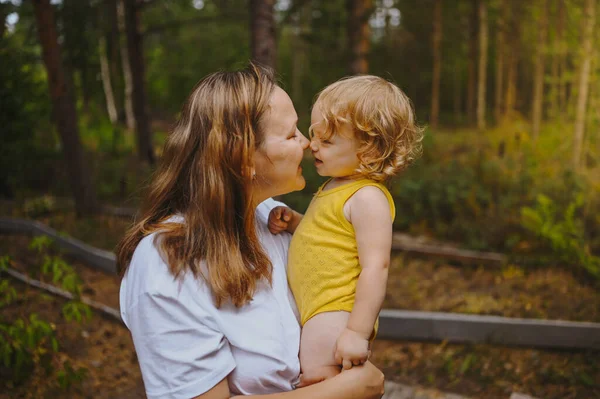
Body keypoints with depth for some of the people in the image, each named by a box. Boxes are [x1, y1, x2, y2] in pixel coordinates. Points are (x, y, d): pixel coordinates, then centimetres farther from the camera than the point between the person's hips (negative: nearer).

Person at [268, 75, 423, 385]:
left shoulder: (367, 198, -20)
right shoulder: (336, 186, 10)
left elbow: (376, 268, -23)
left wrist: (358, 332, -23)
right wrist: (292, 220, 4)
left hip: (335, 316, -10)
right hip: (311, 311, 10)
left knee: (315, 378, -11)